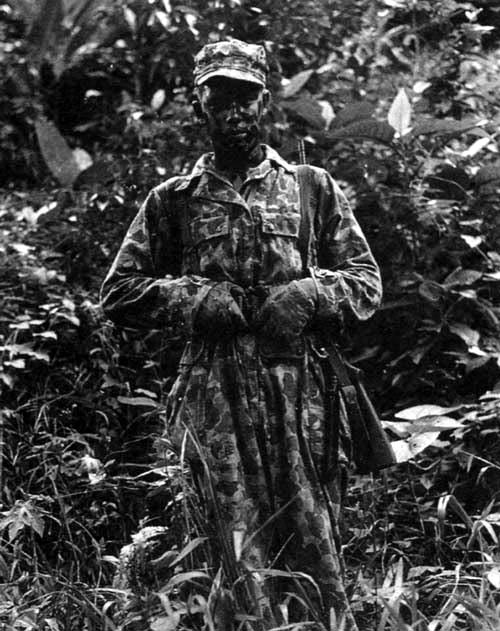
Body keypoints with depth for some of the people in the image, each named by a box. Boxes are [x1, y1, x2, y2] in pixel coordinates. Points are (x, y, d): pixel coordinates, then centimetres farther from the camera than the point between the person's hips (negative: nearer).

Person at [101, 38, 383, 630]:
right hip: (214, 399, 0)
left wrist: (309, 294, -8)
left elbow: (367, 280, 12)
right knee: (236, 564, 0)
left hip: (300, 388, 0)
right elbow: (119, 293, 10)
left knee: (315, 550, -1)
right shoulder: (172, 200, 12)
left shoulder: (314, 188, 12)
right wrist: (194, 297, -6)